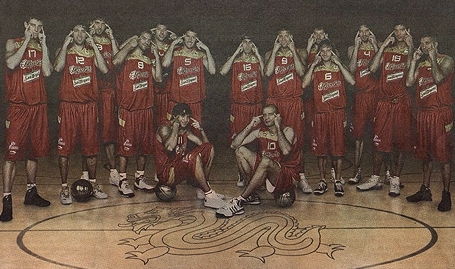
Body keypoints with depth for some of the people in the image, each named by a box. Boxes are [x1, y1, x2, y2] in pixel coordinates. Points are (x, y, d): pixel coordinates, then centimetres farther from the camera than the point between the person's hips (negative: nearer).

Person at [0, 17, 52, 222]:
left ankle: (31, 192, 26)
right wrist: (27, 41, -12)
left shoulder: (41, 48, 13)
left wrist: (43, 45, -4)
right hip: (18, 107, -5)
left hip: (38, 106, 5)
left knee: (34, 151, 13)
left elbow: (47, 72, -3)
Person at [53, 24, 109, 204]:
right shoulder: (64, 51, 6)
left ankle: (93, 184, 20)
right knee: (65, 147, -1)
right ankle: (64, 188, 7)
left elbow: (104, 70, -7)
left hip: (89, 105, 2)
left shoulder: (92, 53, 12)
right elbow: (58, 67, -15)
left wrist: (94, 46, -4)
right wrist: (66, 44, -9)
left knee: (91, 146, 7)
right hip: (68, 105, -2)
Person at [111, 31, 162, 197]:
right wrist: (130, 45, -15)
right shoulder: (127, 58, -5)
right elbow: (115, 62, -29)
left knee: (144, 146, 11)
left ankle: (140, 179, 23)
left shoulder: (148, 61, 15)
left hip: (146, 109, 6)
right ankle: (123, 182, 6)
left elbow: (158, 78, 2)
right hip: (128, 110, -6)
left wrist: (156, 55, 2)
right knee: (125, 146, -2)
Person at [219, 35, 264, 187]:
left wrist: (257, 54, -5)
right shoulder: (235, 60, 9)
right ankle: (241, 174, 5)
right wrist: (236, 53, -7)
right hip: (238, 105, 0)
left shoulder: (257, 59, 10)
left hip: (256, 104, 1)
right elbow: (223, 72, -12)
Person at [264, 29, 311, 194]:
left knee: (297, 139, -3)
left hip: (294, 101, -1)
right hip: (274, 101, 1)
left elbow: (301, 72, -8)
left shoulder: (299, 53, 11)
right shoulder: (270, 54, 13)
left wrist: (293, 50, -5)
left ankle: (301, 177, 0)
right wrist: (275, 50, -3)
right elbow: (267, 73, -7)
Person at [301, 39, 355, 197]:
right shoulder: (315, 69, 9)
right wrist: (313, 65, -8)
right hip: (320, 113, 1)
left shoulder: (339, 68, 8)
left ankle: (338, 181, 9)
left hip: (338, 113, -1)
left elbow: (352, 81, -10)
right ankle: (322, 182, 14)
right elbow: (304, 84, -9)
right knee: (320, 148, 4)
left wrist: (338, 63, -8)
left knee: (338, 148, 0)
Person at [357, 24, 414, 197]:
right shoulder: (386, 51, 10)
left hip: (402, 103, -2)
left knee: (400, 143, 3)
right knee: (380, 142, 5)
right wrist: (383, 46, -6)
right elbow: (372, 68, -8)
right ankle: (375, 179, 15)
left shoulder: (410, 52, 4)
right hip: (384, 102, 2)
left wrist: (410, 48, -15)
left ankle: (395, 180, 13)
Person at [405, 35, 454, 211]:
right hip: (423, 113, 6)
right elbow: (409, 82, 5)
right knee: (425, 154, 12)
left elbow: (439, 78, -22)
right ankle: (425, 190, 22)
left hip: (441, 113, -6)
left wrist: (432, 58, -12)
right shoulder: (421, 63, 15)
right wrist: (414, 61, 2)